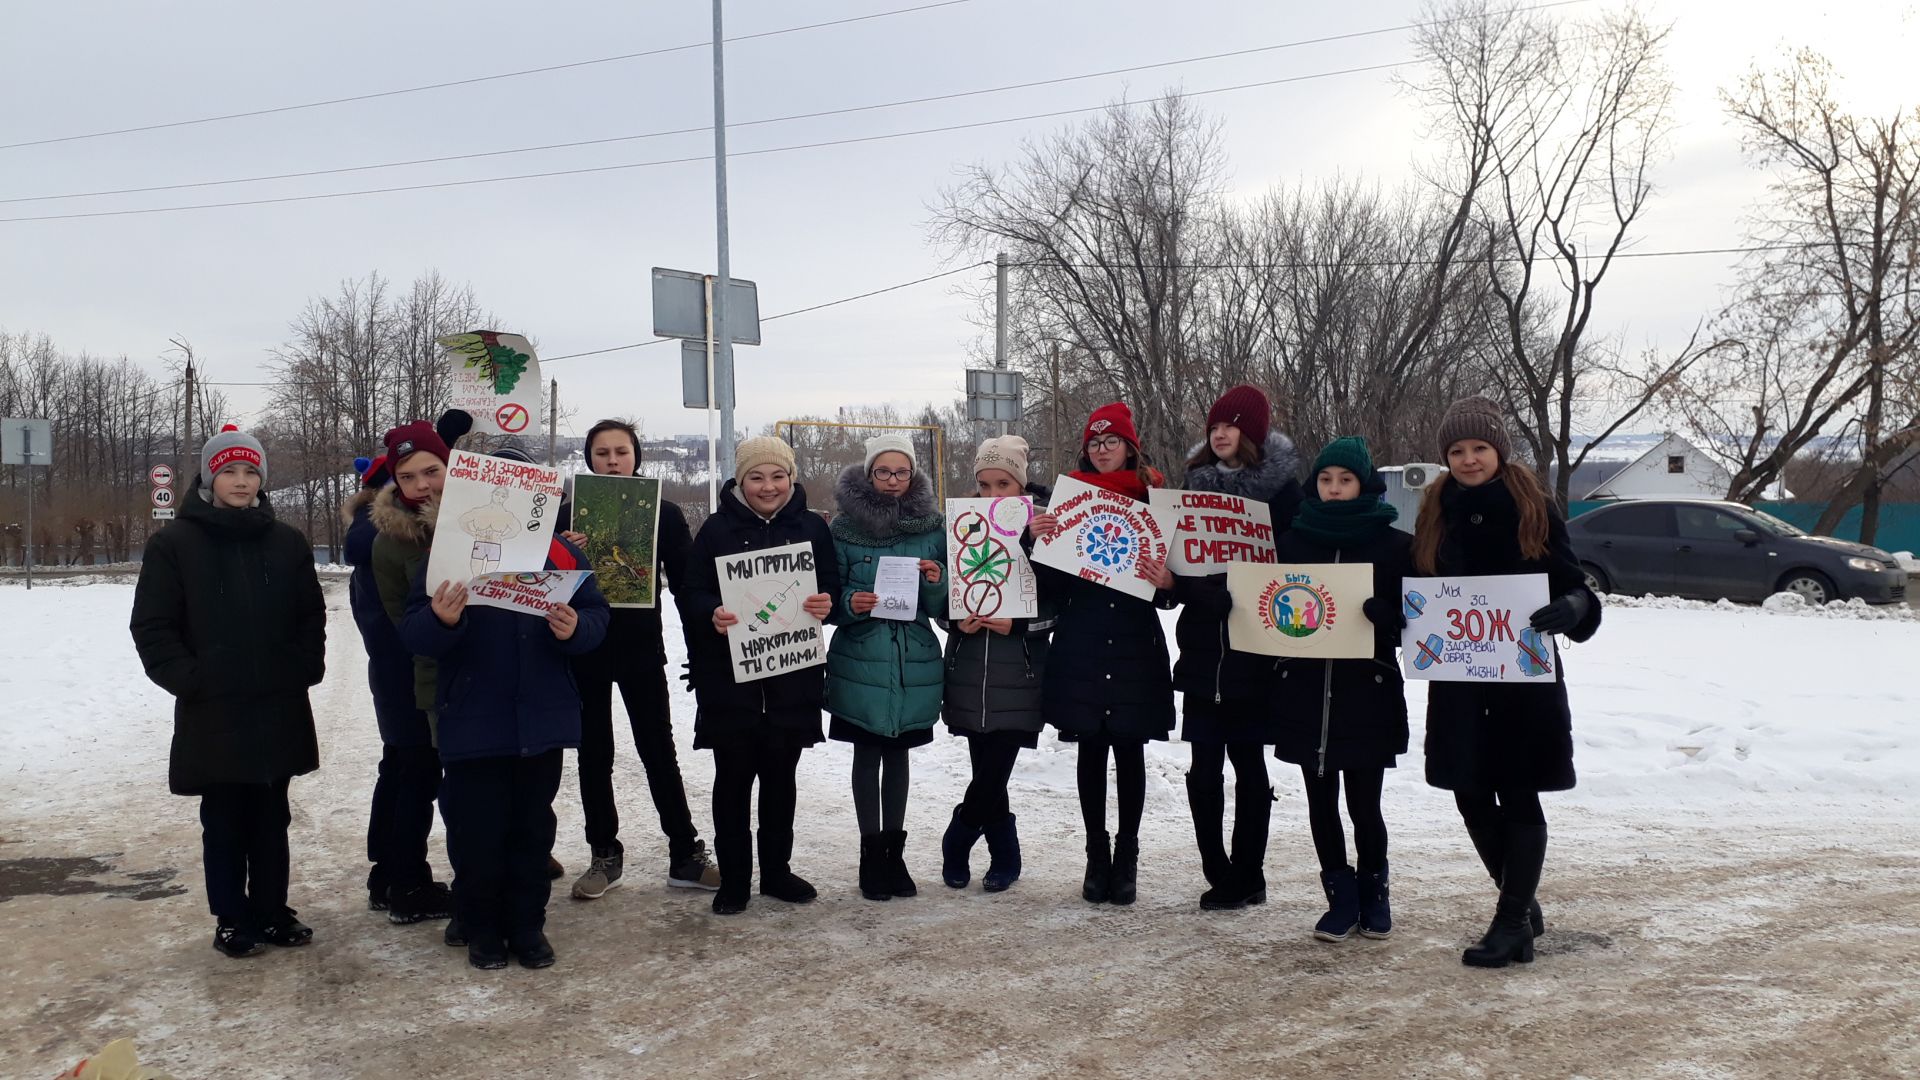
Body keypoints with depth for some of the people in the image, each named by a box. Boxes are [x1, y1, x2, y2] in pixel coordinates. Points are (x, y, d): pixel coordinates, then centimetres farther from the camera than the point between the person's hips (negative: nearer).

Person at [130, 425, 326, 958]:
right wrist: (186, 678, -12)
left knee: (271, 816, 12)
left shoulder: (287, 542, 6)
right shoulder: (175, 543, -3)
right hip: (211, 713, -2)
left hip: (280, 708, 3)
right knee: (224, 819, 6)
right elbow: (152, 626, -3)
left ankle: (272, 910, 23)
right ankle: (231, 918, 18)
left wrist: (306, 668, -2)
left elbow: (312, 617, 10)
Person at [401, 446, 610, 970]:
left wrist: (575, 628, -21)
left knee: (533, 827, 11)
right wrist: (441, 619, -29)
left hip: (542, 721, 2)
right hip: (472, 724, -2)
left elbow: (597, 617, 1)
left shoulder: (561, 554, 4)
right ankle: (481, 927, 21)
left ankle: (528, 923, 24)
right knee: (476, 830, 5)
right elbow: (412, 635, -7)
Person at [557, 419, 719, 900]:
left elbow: (686, 581, -1)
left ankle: (686, 855, 10)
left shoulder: (664, 512, -1)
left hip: (641, 647, -1)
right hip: (584, 647, 2)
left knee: (659, 751, 2)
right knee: (594, 754, 10)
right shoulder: (570, 513, 2)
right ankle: (605, 855, 22)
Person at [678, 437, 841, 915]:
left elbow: (832, 586, 8)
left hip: (794, 675, 2)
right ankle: (733, 878, 16)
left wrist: (826, 602, -15)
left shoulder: (812, 527, 6)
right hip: (729, 677, -2)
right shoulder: (718, 528, 0)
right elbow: (691, 593, -2)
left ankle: (776, 870, 26)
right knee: (734, 776, 4)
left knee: (780, 776, 11)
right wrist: (711, 614, -23)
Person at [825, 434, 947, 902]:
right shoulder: (844, 527, -3)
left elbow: (942, 609, 5)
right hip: (861, 662, -2)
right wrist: (849, 604, -19)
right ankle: (871, 854, 15)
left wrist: (936, 582, -15)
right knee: (867, 754, 4)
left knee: (897, 754, 10)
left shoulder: (932, 526, 2)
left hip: (915, 661, 2)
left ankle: (894, 852, 21)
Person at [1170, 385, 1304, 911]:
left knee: (1247, 761, 5)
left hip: (1254, 653, -4)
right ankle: (1219, 875, 14)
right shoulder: (1196, 483, 10)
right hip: (1204, 648, 4)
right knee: (1203, 768, 3)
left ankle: (1244, 876, 16)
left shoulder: (1281, 489, -3)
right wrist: (1173, 580, -6)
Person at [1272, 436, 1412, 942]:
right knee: (1321, 802, 7)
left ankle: (1373, 894, 24)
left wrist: (1384, 615, -23)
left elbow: (1414, 616, -2)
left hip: (1368, 692, -2)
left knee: (1363, 804, 1)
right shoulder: (1292, 540, 8)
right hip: (1305, 690, 3)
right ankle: (1341, 898, 22)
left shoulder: (1395, 545, 0)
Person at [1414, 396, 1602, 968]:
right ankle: (1522, 905, 29)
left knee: (1518, 796, 2)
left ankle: (1512, 922, 11)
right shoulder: (1435, 513, 7)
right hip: (1457, 679, 5)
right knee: (1472, 797, 10)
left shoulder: (1533, 508, -4)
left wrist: (1571, 606, -27)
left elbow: (1573, 583, -5)